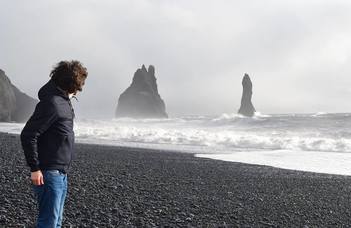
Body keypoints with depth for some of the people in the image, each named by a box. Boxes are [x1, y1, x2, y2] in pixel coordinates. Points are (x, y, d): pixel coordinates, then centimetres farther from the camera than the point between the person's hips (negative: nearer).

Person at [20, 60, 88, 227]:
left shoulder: (63, 100, 11)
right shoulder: (52, 103, -18)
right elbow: (28, 135, -21)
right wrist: (35, 168, -20)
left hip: (61, 173, 10)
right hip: (49, 173, -10)